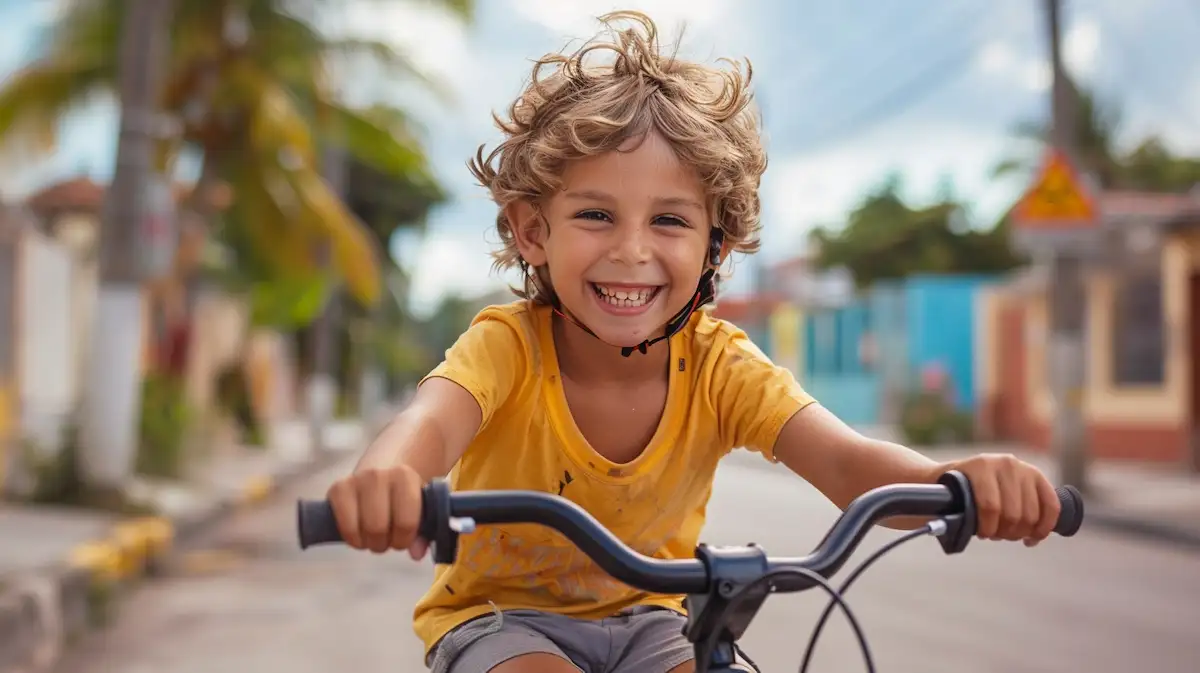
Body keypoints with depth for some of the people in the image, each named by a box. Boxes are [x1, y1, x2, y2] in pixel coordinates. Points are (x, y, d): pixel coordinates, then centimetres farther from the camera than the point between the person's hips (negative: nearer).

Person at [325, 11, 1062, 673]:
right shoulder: (509, 345, -23)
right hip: (498, 612, -2)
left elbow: (844, 459, -31)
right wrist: (385, 478, -71)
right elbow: (430, 422, -44)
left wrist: (951, 481, -55)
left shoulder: (718, 366, -16)